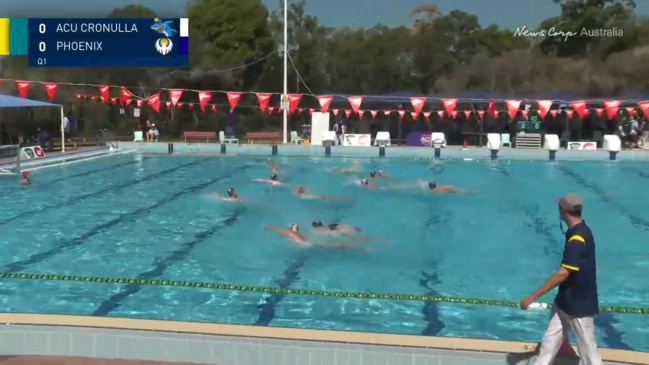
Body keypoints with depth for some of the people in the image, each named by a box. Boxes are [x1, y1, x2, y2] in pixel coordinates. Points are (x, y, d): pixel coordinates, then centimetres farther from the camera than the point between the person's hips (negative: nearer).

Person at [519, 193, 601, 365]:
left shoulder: (577, 238, -26)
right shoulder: (578, 232, 5)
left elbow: (562, 274, -29)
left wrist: (533, 297, -27)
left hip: (579, 305, -9)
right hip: (565, 301, 9)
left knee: (588, 350, 4)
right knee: (549, 342, 13)